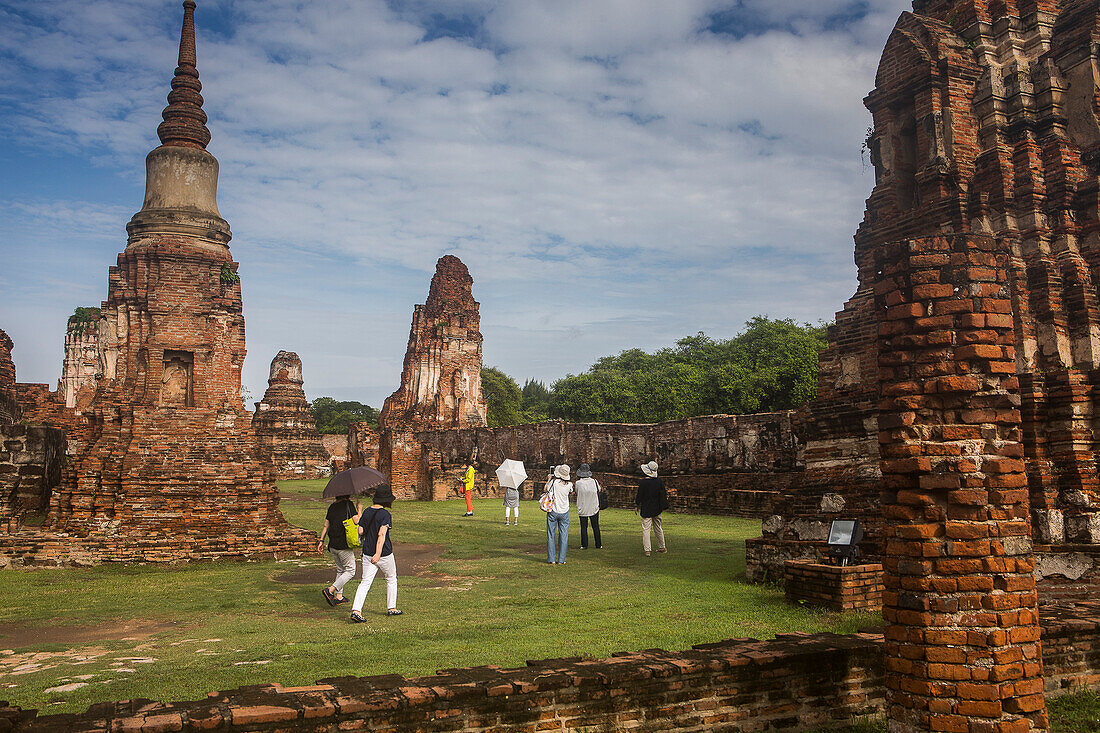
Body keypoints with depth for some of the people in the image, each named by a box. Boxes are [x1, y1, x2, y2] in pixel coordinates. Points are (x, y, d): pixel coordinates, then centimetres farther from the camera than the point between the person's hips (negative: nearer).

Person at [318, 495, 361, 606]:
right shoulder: (348, 504, -10)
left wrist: (321, 541, 17)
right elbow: (357, 521, -15)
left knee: (340, 570, 20)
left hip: (332, 545, 7)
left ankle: (339, 597, 20)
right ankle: (330, 590, -10)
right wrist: (359, 509, -1)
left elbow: (326, 526, 12)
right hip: (344, 545, -7)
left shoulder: (332, 506, 10)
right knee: (350, 571, 3)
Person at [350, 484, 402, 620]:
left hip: (367, 552, 5)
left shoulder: (367, 511, 3)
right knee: (391, 579, 17)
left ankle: (356, 610, -12)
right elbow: (381, 535, -25)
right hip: (384, 553, -5)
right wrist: (378, 554, -30)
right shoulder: (385, 514, -15)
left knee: (365, 582, 3)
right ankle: (391, 608, 25)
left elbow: (360, 531, 7)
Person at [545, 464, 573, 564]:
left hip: (553, 511, -2)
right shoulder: (569, 484, -7)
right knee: (563, 536, 7)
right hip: (564, 512, 2)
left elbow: (546, 489, 4)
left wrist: (549, 478, 18)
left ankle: (552, 559, 6)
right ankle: (561, 560, 6)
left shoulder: (554, 482, -14)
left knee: (551, 535, 6)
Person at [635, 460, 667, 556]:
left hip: (646, 510, -5)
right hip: (657, 509, 5)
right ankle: (661, 547, 27)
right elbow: (664, 494, 5)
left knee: (646, 529, -2)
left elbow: (639, 495, -9)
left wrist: (636, 506, 4)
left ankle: (647, 550, -8)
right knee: (658, 528, 18)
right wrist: (664, 506, 16)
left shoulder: (643, 482, -14)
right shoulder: (659, 482, -1)